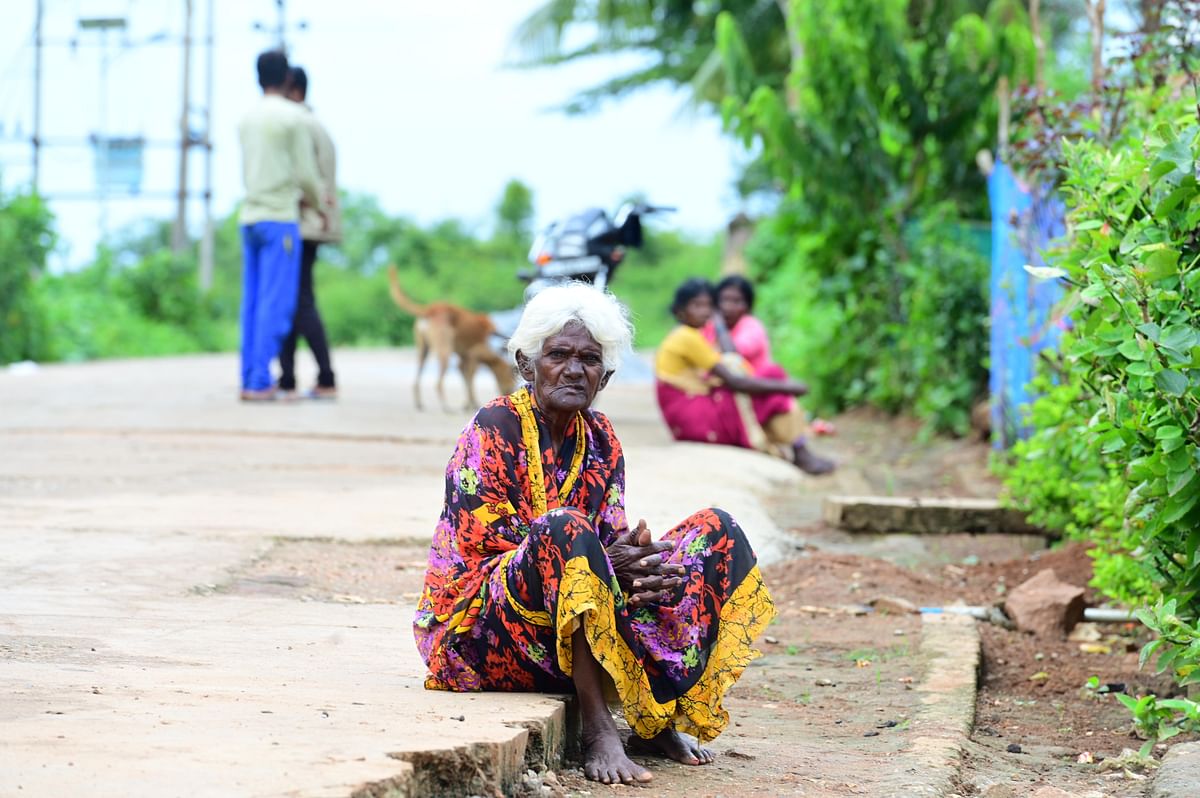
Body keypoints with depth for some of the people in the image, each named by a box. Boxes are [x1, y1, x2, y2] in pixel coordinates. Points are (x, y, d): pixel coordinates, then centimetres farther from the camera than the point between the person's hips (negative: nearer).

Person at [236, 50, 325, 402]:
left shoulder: (246, 120, 13)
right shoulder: (293, 118, -6)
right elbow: (306, 174, -7)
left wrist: (307, 196, 21)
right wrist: (320, 207, 12)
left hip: (249, 218, 6)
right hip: (280, 218, -6)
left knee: (252, 303, 8)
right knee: (276, 304, -6)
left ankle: (249, 379, 6)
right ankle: (261, 382, -9)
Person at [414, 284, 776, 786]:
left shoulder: (599, 440, 10)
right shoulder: (496, 426, -8)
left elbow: (615, 538, 4)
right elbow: (481, 534, -17)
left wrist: (645, 563, -22)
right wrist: (601, 558, -26)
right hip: (480, 622, -7)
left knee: (716, 532, -1)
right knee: (563, 526, -36)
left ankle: (657, 720, -10)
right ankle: (597, 730, -38)